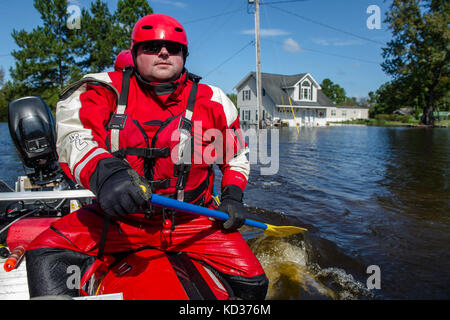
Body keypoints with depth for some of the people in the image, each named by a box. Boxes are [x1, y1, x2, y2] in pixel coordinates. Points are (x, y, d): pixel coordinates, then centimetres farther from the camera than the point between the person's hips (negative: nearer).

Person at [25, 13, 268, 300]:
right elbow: (73, 136, -17)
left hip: (193, 221, 1)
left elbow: (237, 155, 15)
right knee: (46, 256, -17)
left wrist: (233, 196, -2)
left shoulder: (212, 102, 2)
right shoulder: (107, 90, -1)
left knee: (252, 282, -8)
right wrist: (103, 172, -38)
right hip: (120, 218, 0)